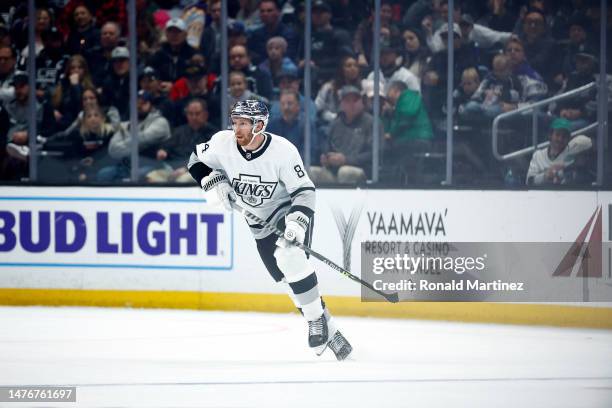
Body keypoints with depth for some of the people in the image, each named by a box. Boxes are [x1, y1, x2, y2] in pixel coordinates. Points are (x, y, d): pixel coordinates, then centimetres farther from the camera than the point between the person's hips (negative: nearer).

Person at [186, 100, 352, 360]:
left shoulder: (283, 150, -25)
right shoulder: (223, 143, -15)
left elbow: (304, 190, -21)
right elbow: (196, 161, 3)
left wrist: (298, 222, -36)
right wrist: (214, 180, -16)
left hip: (290, 212, -5)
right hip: (261, 225, 5)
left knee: (289, 258, -31)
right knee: (289, 281, 1)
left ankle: (316, 319, -17)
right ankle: (329, 333, 12)